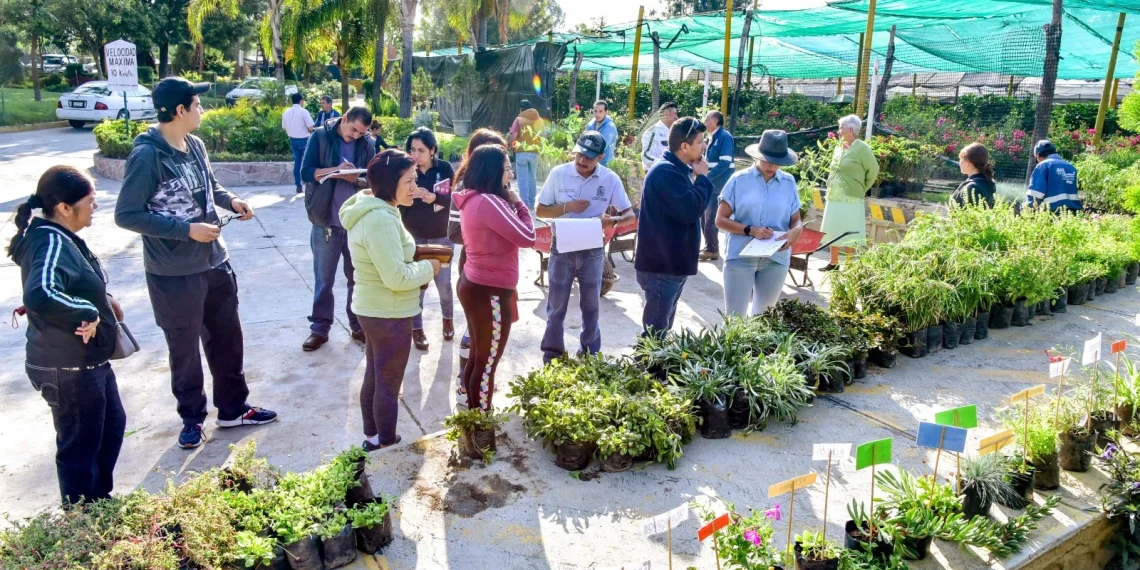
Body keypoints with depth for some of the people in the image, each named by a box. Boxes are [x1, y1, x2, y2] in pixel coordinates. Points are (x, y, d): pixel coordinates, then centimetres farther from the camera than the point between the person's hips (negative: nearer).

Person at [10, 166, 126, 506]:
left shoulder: (59, 237, 6)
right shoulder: (52, 243, -25)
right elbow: (40, 295, -44)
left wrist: (102, 301, 4)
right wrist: (87, 313, -30)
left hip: (88, 360, 10)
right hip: (68, 369, -10)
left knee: (112, 426, 24)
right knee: (80, 447, 7)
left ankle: (101, 501, 41)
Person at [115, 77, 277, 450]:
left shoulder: (195, 145, 1)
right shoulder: (147, 156, -20)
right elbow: (126, 215, -20)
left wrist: (230, 200, -3)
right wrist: (186, 229, -23)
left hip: (215, 262, 7)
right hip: (174, 274, -7)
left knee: (227, 338, 18)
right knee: (184, 349, 12)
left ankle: (233, 409, 35)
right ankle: (192, 418, 32)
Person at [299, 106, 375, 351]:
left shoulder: (367, 145, 2)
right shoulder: (320, 136, -4)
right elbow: (306, 172, -9)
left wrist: (355, 178, -20)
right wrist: (336, 170, -24)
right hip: (326, 221, -2)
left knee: (358, 277, 11)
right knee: (324, 278, 8)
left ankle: (359, 325, 24)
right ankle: (320, 328, 19)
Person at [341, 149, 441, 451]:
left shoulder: (371, 210, 6)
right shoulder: (381, 219, -27)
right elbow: (397, 277, -28)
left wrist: (418, 258, 4)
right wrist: (428, 267, -13)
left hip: (373, 309, 10)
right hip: (389, 315, -10)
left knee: (374, 378, 22)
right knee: (389, 385, 6)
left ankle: (372, 437, 38)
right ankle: (386, 445, 22)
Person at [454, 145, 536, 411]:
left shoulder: (472, 199, 6)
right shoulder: (488, 202, -24)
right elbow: (527, 237, -19)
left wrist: (510, 203, 0)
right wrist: (518, 202, -6)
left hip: (474, 285, 10)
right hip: (490, 292, -10)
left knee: (477, 357, 22)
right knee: (487, 363, 5)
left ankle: (473, 414, 36)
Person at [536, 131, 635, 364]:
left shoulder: (610, 179, -8)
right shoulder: (558, 173, -9)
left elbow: (629, 214, -4)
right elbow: (540, 210, -4)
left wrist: (612, 221, -26)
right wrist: (567, 207, -20)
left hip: (593, 250, 1)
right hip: (562, 247, -1)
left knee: (591, 304, 14)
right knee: (556, 304, 9)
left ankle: (590, 353, 30)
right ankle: (552, 352, 25)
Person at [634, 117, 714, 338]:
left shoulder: (679, 170, 12)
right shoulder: (665, 172, -20)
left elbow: (693, 204, 18)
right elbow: (691, 210, -26)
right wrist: (702, 177, -15)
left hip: (674, 262, 11)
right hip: (662, 264, -11)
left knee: (663, 326, 20)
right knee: (655, 331, -3)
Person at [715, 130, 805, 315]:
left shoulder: (789, 182, 4)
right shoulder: (739, 179, -3)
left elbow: (796, 220, 8)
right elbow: (721, 219, -3)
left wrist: (795, 232, -16)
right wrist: (750, 230, -18)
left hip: (776, 260, 3)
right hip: (741, 257, -2)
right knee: (734, 317, 2)